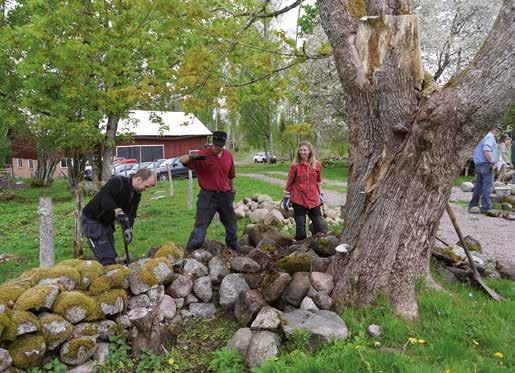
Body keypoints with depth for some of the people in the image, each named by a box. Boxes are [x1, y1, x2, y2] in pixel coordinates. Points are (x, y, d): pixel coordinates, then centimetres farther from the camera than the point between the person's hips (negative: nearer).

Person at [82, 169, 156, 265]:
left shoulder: (136, 195, 2)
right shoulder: (117, 182, -23)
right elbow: (104, 197, -38)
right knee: (107, 259, -12)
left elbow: (131, 214, -4)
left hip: (107, 223, 9)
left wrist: (128, 229, -22)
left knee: (112, 257, 13)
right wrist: (118, 211, -51)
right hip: (92, 220, -9)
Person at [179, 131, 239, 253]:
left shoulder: (228, 155, 2)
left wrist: (232, 190, 21)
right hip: (208, 196, -5)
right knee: (201, 225, -7)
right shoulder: (203, 155, -12)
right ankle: (190, 251, 2)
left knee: (231, 223, 18)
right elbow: (182, 160, -18)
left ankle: (235, 248, 39)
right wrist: (192, 156, -39)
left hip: (224, 195, 5)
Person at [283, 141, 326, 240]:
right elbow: (289, 182, -1)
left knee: (319, 224, 6)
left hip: (314, 199, 2)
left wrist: (320, 194, 15)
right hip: (298, 199, -2)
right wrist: (286, 197, -1)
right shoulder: (295, 165, -6)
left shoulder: (317, 164, 0)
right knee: (300, 225, 6)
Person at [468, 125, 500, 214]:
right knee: (487, 186, -5)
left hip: (478, 163, 9)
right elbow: (486, 151, -24)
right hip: (486, 164, -9)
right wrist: (492, 162, -17)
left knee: (479, 185, 12)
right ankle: (486, 207, -2)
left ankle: (472, 205, 14)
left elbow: (476, 151, 23)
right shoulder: (490, 137, -10)